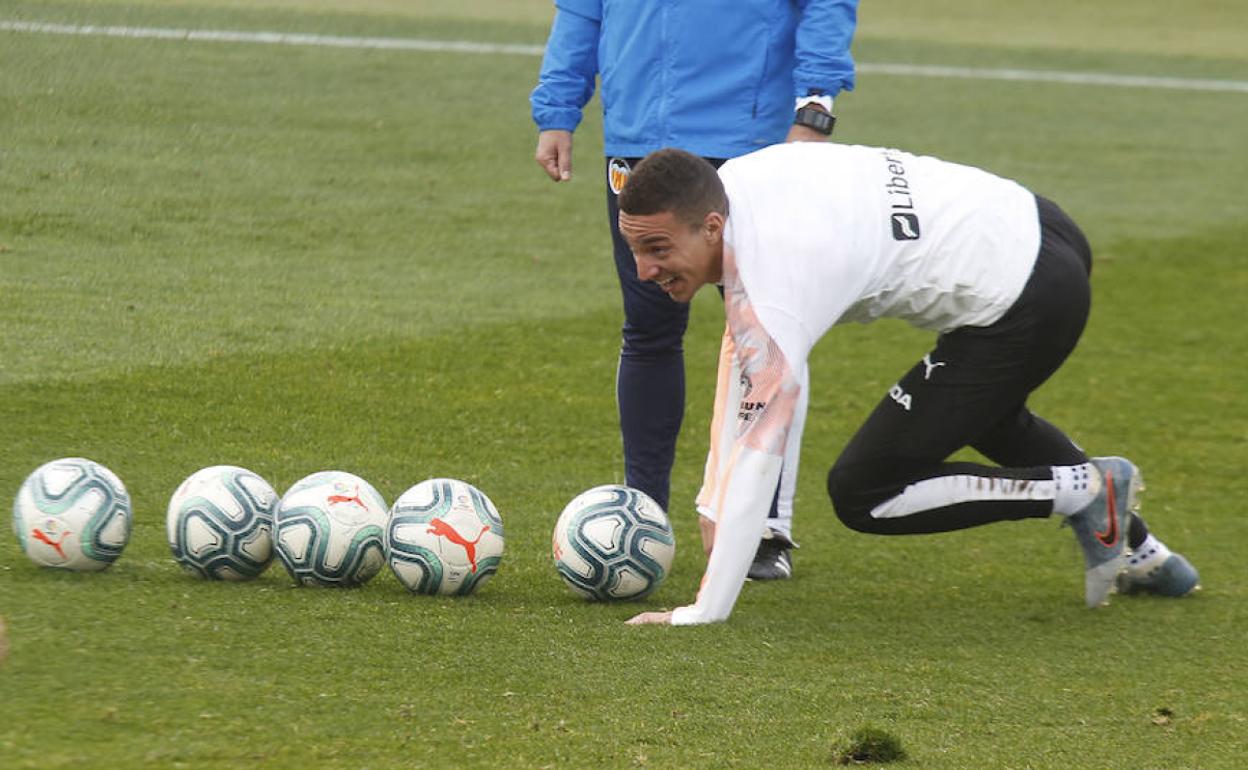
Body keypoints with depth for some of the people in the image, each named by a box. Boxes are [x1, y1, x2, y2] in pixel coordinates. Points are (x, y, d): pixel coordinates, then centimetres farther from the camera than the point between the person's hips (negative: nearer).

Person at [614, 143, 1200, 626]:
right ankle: (1140, 551, 45)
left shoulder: (771, 280, -26)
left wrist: (704, 613, -23)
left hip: (1020, 308, -10)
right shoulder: (734, 184, -1)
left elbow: (758, 451, -26)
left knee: (860, 495, -2)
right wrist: (715, 503, 11)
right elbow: (748, 350, 11)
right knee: (984, 413, 39)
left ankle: (1082, 492, 3)